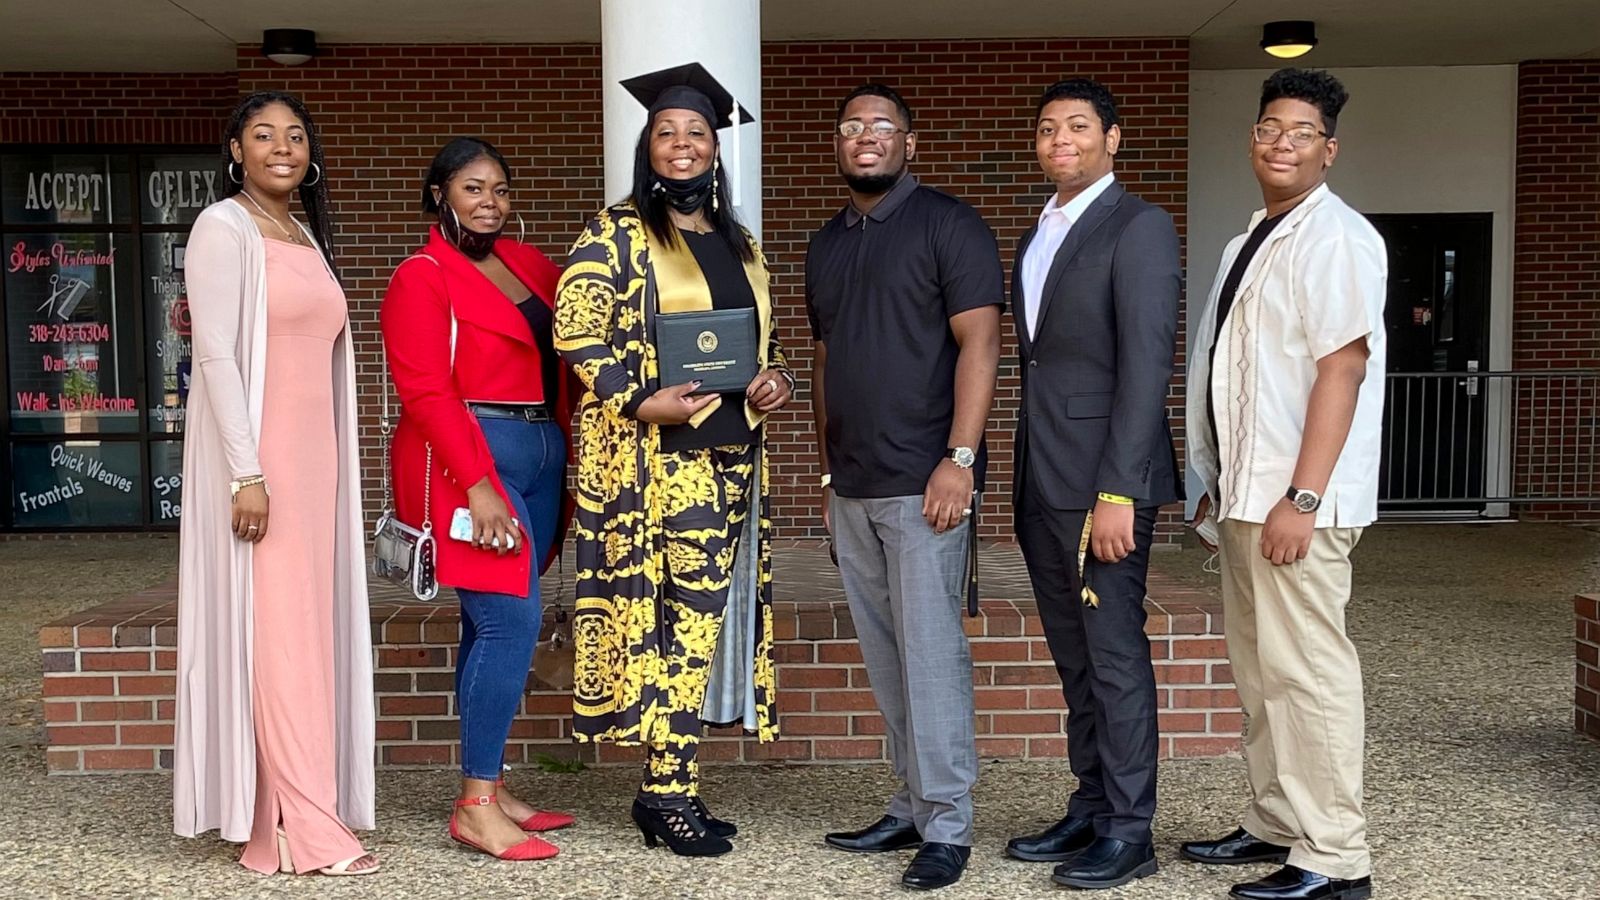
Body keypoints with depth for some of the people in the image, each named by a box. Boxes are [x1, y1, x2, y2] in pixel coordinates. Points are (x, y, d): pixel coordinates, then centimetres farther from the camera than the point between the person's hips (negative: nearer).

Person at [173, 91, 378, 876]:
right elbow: (216, 355, -13)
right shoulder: (224, 228, -5)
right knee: (274, 629, -7)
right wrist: (246, 474, -20)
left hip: (314, 457, 7)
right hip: (256, 460, -7)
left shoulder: (307, 238, 17)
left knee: (308, 627, 6)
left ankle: (284, 818, 14)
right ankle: (307, 830, -3)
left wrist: (329, 465, 13)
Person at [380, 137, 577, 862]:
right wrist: (478, 486, -19)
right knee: (509, 620, -13)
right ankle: (476, 807, -5)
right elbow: (426, 393, -12)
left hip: (541, 455, 7)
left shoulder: (529, 264, 15)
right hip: (472, 459, -7)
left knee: (497, 626, 9)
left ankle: (489, 788, 16)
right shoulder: (422, 277, -4)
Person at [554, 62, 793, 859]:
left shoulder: (738, 242, 17)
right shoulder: (616, 233, -3)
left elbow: (766, 335, 23)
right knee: (684, 615, -7)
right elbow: (575, 331, -10)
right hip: (657, 458, -6)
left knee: (702, 615, 7)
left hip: (733, 455, 7)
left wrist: (779, 377, 2)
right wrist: (640, 402, -19)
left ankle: (670, 784, 17)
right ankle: (669, 791, 4)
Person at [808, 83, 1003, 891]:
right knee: (884, 657, 11)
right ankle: (911, 807, 21)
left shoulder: (947, 225, -3)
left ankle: (947, 826, 2)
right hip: (851, 488, 7)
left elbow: (978, 343, -10)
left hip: (922, 483, -7)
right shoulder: (826, 243, 17)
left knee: (930, 650, -6)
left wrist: (960, 458, -18)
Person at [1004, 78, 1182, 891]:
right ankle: (1090, 808, 25)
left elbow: (1146, 365, -15)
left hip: (1103, 481, -8)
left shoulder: (1138, 228, -7)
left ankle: (1128, 832, 10)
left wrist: (1116, 493, -20)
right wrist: (1026, 482, 13)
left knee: (1115, 656, -1)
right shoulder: (1036, 239, 18)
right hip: (1042, 484, 8)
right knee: (1074, 659, 14)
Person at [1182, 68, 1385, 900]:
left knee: (1305, 670, -5)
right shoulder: (1251, 242, 17)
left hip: (1295, 499, -9)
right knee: (1260, 670, 15)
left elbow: (1342, 368, -18)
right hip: (1246, 494, 9)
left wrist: (1301, 498, -22)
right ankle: (1275, 825, 26)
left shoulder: (1335, 238, -10)